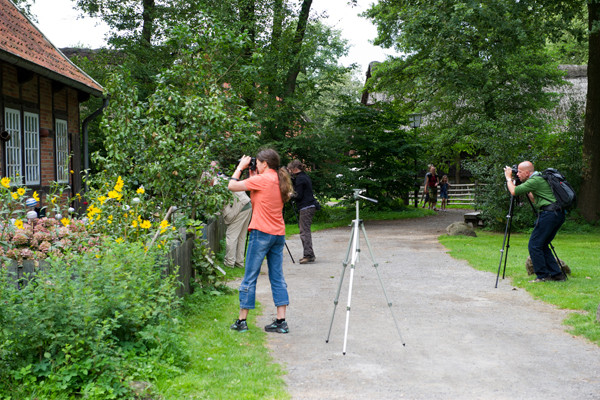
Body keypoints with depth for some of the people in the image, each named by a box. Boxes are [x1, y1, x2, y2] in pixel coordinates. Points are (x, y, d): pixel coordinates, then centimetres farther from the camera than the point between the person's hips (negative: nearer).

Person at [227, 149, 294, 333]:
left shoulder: (262, 179, -12)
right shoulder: (280, 180, 11)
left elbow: (232, 186, -8)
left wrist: (241, 166, 4)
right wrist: (253, 174, 16)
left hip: (261, 233, -7)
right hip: (278, 234, 8)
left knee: (250, 278, 2)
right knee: (277, 277, 8)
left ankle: (242, 321, 9)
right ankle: (281, 321, 6)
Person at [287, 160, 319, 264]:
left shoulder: (300, 178, -12)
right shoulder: (304, 176, 17)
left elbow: (298, 196, -15)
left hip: (306, 208, -10)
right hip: (310, 206, 10)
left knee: (304, 232, -9)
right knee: (305, 231, 13)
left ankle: (308, 255, -12)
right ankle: (309, 255, 16)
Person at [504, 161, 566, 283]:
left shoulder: (535, 180, -10)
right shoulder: (540, 178, 21)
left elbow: (514, 191, -10)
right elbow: (535, 200, 30)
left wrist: (508, 177, 5)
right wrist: (527, 191, 24)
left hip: (549, 213, -10)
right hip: (558, 214, 10)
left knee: (534, 245, -4)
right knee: (542, 244, 15)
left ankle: (543, 276, -1)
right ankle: (556, 274, 14)